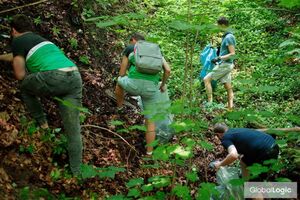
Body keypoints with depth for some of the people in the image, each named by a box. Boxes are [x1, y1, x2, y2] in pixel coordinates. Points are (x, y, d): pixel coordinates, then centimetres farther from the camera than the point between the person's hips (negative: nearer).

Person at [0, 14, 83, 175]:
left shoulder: (18, 41, 13)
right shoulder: (39, 38, 36)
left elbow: (20, 75, 10)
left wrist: (29, 72, 32)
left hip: (54, 77, -7)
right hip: (75, 77, 7)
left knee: (25, 86, 27)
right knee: (73, 130, 9)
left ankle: (42, 123, 25)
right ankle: (76, 172, 12)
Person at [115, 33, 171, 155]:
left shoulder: (129, 48, 19)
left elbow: (122, 74, 17)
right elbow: (168, 70, 13)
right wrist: (163, 84, 30)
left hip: (134, 84, -2)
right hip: (151, 88, 2)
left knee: (119, 80, 36)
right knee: (150, 121, 18)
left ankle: (119, 109, 52)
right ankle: (149, 153, 20)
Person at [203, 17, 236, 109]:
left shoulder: (229, 37, -16)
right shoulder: (226, 36, 13)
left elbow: (232, 53, -19)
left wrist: (219, 58, -20)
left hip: (225, 64, -9)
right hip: (225, 65, 9)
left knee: (206, 79, -6)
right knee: (228, 87, 8)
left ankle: (210, 102, -6)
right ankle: (230, 105, 10)